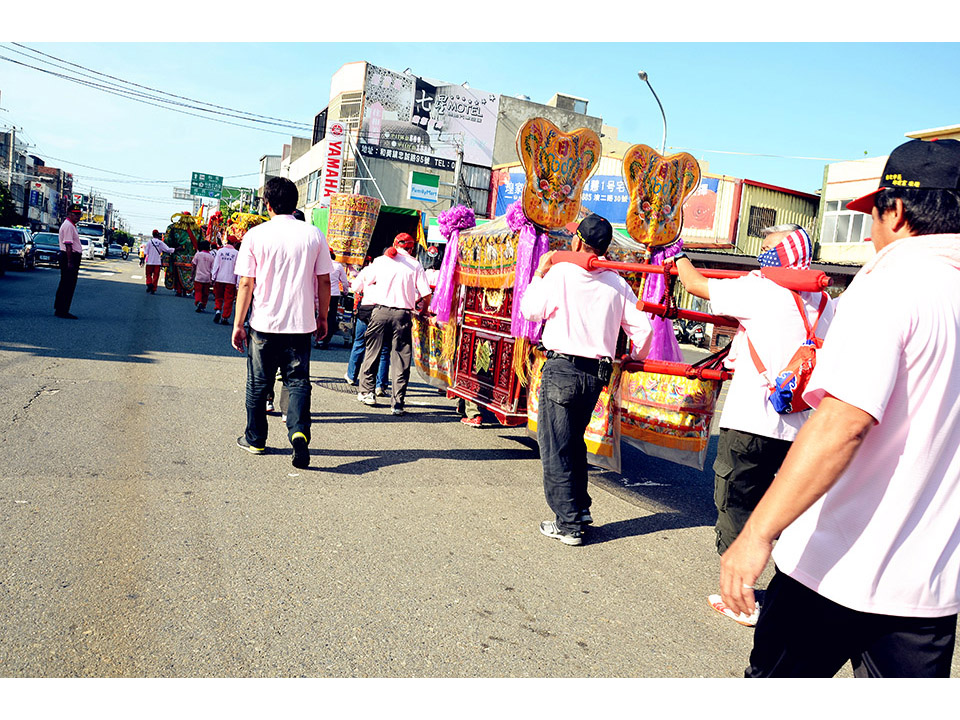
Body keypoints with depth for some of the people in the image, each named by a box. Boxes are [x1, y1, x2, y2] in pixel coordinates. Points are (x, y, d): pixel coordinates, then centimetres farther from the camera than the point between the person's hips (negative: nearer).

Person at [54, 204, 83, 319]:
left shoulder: (71, 225, 19)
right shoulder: (68, 226, -14)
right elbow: (68, 245, -21)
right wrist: (70, 262, -26)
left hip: (72, 258, 11)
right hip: (70, 257, -11)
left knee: (65, 285, 16)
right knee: (68, 285, -8)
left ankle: (59, 309, 24)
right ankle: (62, 311, -5)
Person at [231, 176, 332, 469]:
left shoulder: (255, 235, -4)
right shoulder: (314, 235, 0)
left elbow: (246, 284, -5)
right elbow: (324, 282, 3)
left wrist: (238, 324, 2)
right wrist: (323, 317, 15)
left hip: (264, 323, -1)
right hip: (301, 324, 1)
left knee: (258, 383, 13)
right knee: (298, 381, 6)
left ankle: (255, 439, 25)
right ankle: (299, 431, -15)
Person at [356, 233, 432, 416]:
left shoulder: (381, 260, 6)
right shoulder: (415, 265, 0)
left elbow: (370, 281, 22)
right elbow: (426, 295, -4)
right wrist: (420, 306, 17)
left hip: (381, 311, 2)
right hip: (403, 315, -1)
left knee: (372, 352, 16)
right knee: (401, 358, 2)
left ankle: (366, 392, 23)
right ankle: (398, 402, 1)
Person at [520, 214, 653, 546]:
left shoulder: (560, 272, -8)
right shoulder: (617, 283, 3)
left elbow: (530, 310, 2)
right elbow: (642, 328, 4)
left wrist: (539, 274, 14)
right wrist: (635, 358, 23)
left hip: (561, 369, -5)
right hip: (596, 373, 5)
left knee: (555, 447, 2)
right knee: (574, 442, 23)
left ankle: (567, 524, 5)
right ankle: (581, 508, 28)